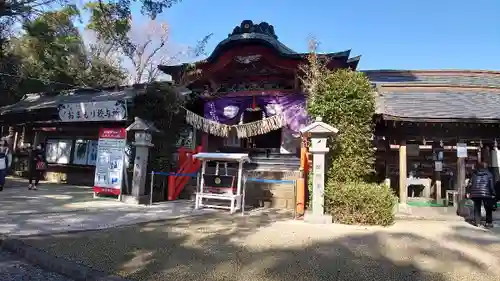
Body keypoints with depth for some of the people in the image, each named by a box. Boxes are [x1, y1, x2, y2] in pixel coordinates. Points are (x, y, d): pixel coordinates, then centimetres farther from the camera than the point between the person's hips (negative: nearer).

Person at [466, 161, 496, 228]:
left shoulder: (474, 173, 10)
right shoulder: (489, 174, 3)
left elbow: (470, 183, 7)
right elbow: (491, 185, -2)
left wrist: (468, 192, 11)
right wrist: (493, 194, 1)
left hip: (475, 193, 3)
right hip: (486, 193, -2)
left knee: (477, 208, 10)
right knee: (488, 208, 7)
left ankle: (477, 222, 9)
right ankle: (489, 222, 5)